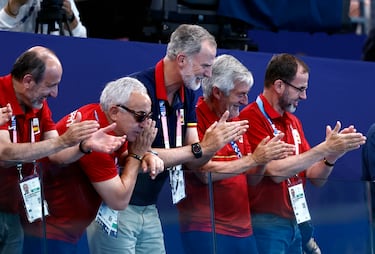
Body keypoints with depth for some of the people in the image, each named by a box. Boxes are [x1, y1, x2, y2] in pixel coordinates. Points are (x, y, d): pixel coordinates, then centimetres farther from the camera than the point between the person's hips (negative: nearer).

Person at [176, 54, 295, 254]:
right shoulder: (196, 120, -10)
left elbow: (251, 178, 14)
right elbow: (205, 173, -19)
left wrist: (265, 158, -6)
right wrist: (253, 159, -16)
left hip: (242, 228, 8)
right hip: (206, 229, -7)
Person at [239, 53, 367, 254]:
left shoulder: (293, 122, 14)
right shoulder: (253, 118, -11)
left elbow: (315, 178, 13)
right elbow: (275, 171, -21)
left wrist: (331, 156, -7)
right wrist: (324, 149, -17)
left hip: (295, 223, 8)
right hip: (266, 227, -7)